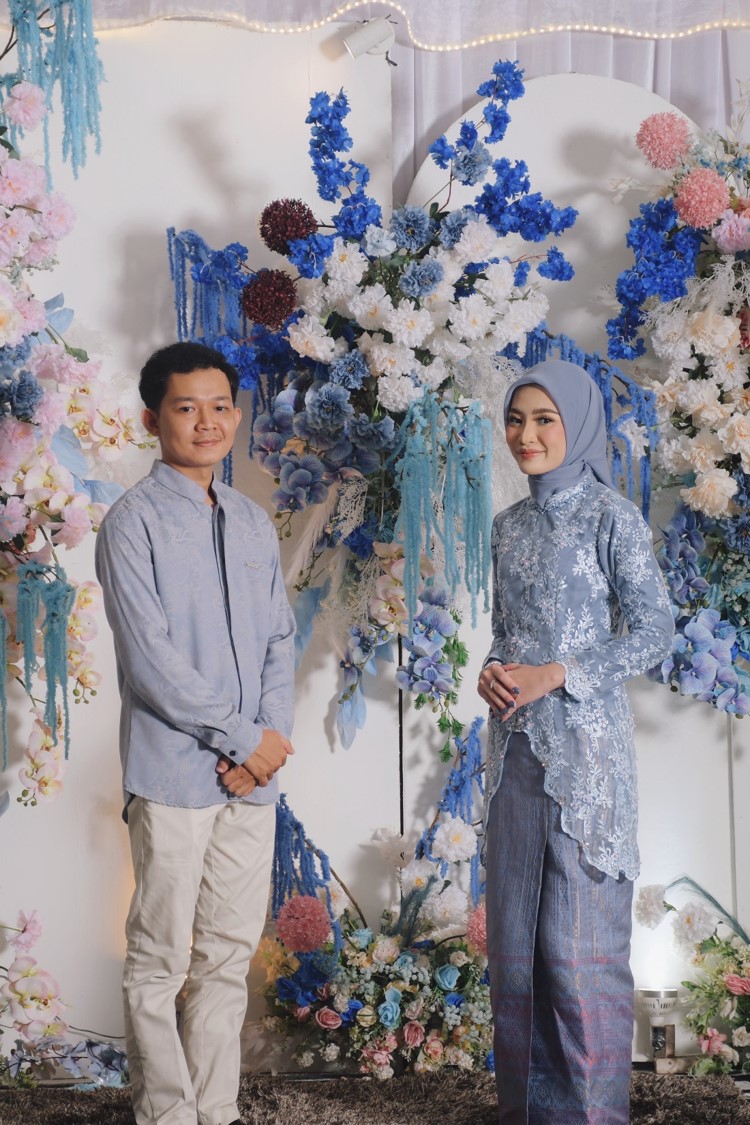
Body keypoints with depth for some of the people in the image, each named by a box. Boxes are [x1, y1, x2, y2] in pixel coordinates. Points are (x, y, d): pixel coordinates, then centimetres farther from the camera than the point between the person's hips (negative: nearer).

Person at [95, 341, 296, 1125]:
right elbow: (151, 661, -13)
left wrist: (270, 738, -5)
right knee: (162, 963, 2)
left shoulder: (254, 524, 13)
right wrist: (245, 739, -11)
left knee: (230, 956, 12)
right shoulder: (134, 521, -6)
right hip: (173, 773, -6)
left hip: (252, 774, 6)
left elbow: (279, 641, 11)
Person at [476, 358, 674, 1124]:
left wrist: (555, 675, -16)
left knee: (580, 945, -3)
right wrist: (491, 674, -2)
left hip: (584, 752, -6)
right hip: (515, 749, 6)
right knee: (513, 938, 10)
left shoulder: (609, 517, -6)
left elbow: (653, 631, -9)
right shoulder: (509, 527, 12)